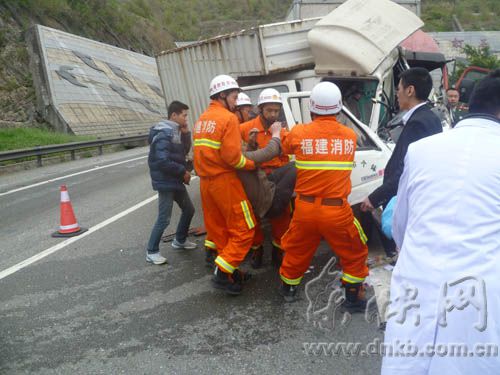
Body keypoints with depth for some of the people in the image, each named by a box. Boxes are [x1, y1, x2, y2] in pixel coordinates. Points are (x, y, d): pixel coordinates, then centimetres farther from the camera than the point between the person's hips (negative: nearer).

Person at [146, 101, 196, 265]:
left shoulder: (175, 131, 10)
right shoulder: (164, 134, -20)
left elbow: (184, 151, 13)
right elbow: (163, 162, -26)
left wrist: (185, 133, -1)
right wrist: (183, 172, -16)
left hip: (176, 181, 10)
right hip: (165, 182, -10)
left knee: (189, 209, 19)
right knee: (164, 219, -6)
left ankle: (180, 240, 35)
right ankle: (152, 252, 6)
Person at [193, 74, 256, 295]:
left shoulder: (201, 119, 14)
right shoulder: (228, 118, -12)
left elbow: (203, 151, 14)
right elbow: (232, 156, -20)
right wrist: (252, 164, -6)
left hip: (206, 182, 9)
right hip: (225, 181, -9)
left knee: (219, 230, 13)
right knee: (244, 229, 0)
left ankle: (231, 271, 22)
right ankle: (222, 273, -4)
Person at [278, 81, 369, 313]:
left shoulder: (298, 133, -7)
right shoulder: (350, 135, -3)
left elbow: (284, 149, 14)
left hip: (306, 209, 1)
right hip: (337, 210, -1)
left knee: (297, 250, 23)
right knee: (355, 253, 21)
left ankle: (288, 288, 42)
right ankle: (353, 297, 26)